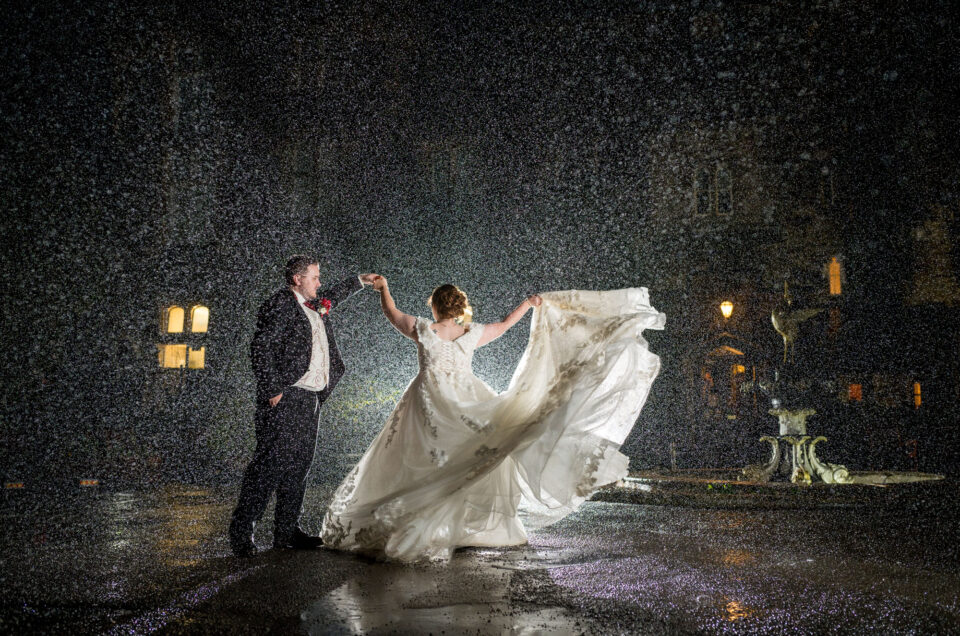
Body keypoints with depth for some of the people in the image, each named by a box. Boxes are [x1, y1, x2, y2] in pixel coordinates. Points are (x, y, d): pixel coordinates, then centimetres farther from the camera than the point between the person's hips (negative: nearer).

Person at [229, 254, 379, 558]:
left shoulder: (313, 304, 18)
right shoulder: (279, 304, -9)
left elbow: (331, 298, 43)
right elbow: (260, 349, -16)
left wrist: (360, 281, 43)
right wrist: (272, 390, -19)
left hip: (310, 397, 9)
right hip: (285, 398, -9)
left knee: (299, 464, 10)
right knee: (271, 461, -10)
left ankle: (287, 532, 17)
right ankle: (241, 532, -3)